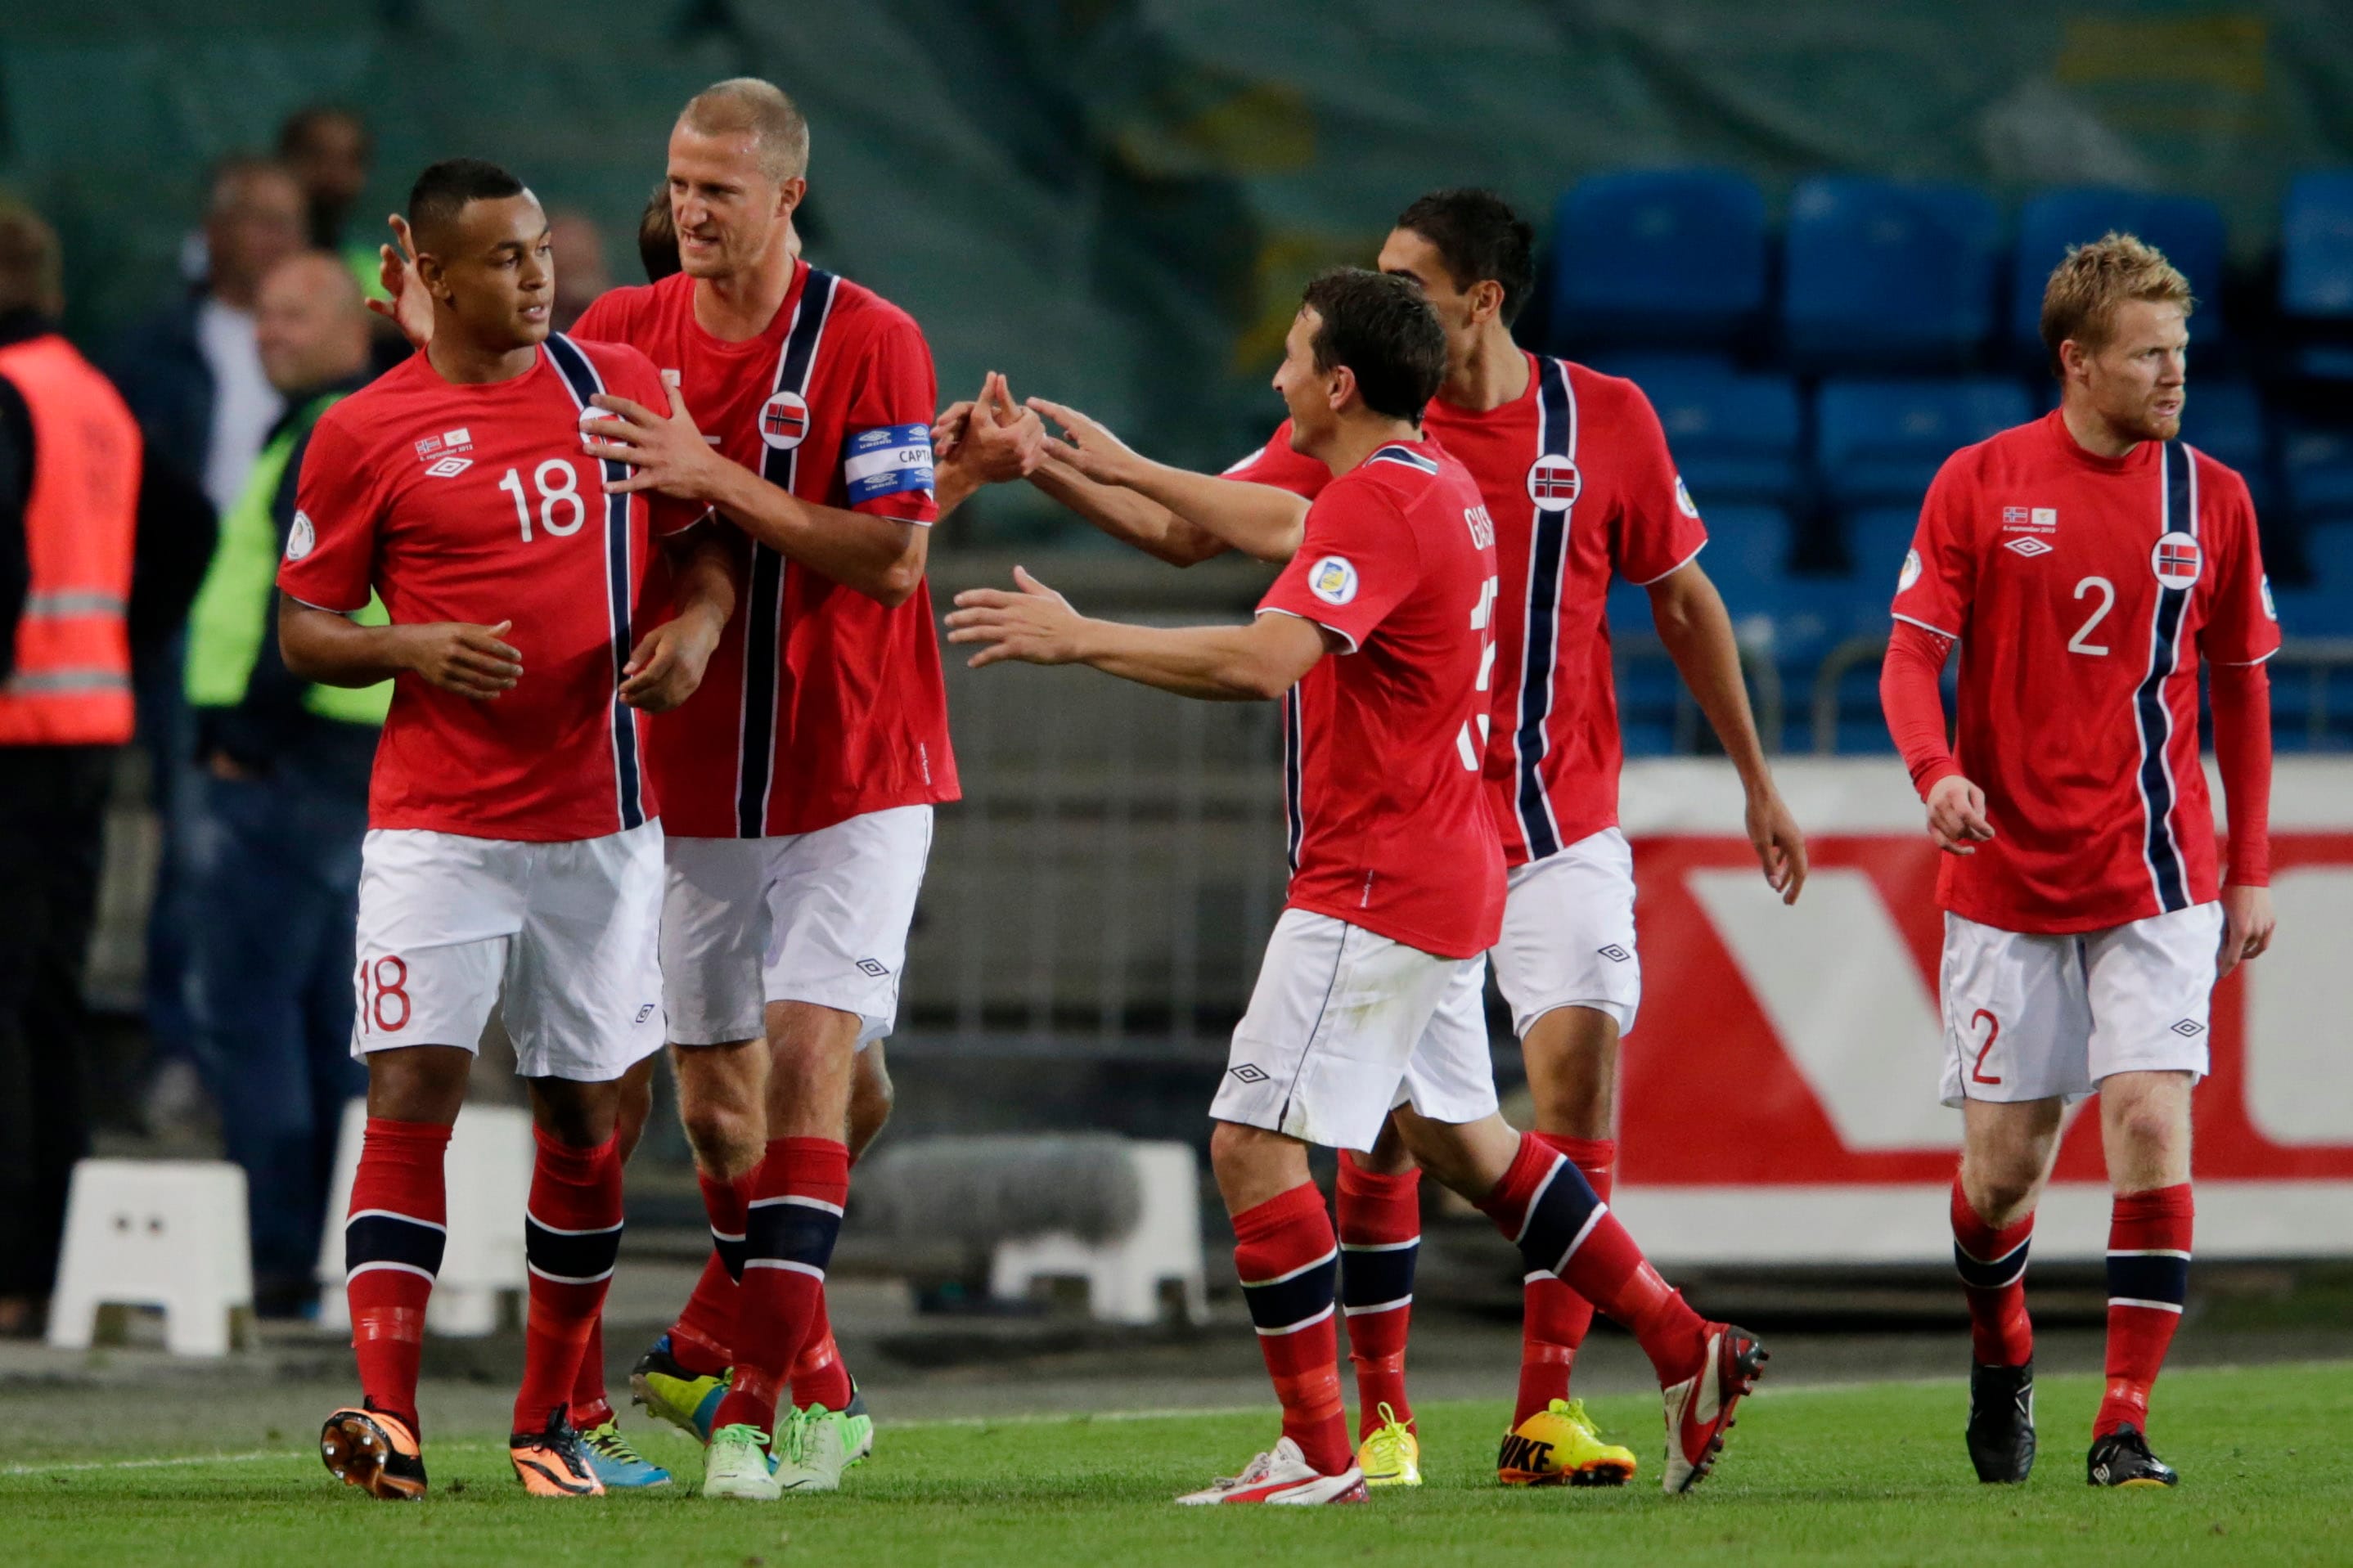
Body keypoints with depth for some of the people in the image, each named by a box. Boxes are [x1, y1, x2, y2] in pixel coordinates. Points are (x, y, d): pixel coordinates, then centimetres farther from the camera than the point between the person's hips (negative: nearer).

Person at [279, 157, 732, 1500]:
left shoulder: (621, 384, 7)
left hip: (601, 820, 3)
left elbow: (709, 535, 16)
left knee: (586, 1114, 7)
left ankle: (550, 1424, 18)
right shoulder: (364, 435, -2)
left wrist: (699, 622, -5)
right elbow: (304, 630, 3)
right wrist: (411, 647, -16)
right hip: (438, 823, -3)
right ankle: (388, 1415, -20)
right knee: (413, 1090, -14)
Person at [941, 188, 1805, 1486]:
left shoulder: (1604, 419, -3)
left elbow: (1683, 599, 8)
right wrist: (1046, 466, -10)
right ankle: (1381, 1416, 7)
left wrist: (1756, 783, 12)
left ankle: (1545, 1412, -8)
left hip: (1560, 827, -1)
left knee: (1577, 1076, -13)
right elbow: (1189, 530, 2)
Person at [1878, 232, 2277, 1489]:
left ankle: (2125, 1428, -11)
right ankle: (2001, 1362, 34)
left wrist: (2250, 870, 9)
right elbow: (1914, 652, -3)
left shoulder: (2211, 499, 3)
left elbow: (2241, 686, 12)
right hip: (2008, 878, 0)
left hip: (2155, 878, 0)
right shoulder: (1979, 486, -2)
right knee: (2003, 1161, 3)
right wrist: (1937, 771, -24)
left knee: (2151, 1122, -15)